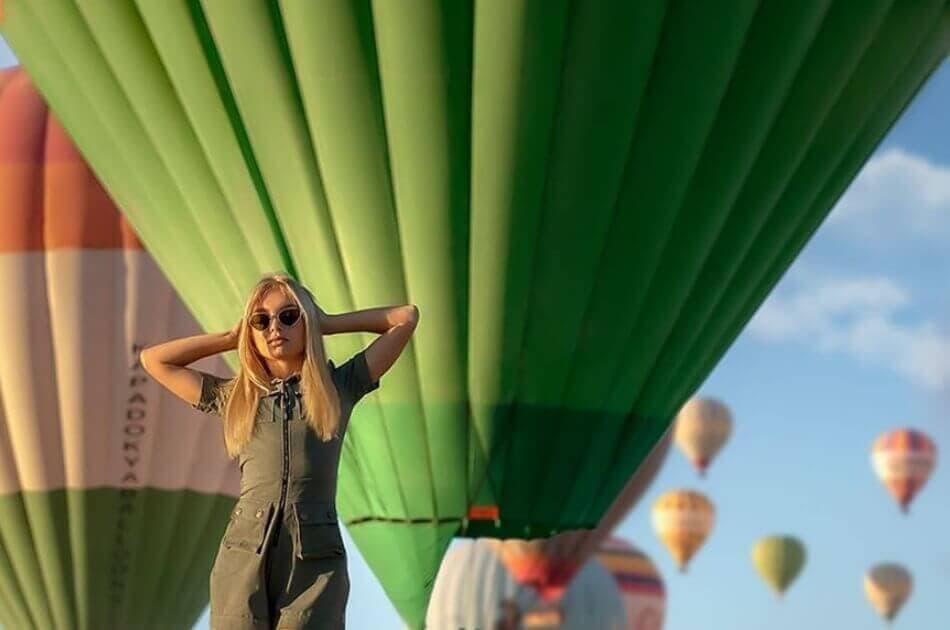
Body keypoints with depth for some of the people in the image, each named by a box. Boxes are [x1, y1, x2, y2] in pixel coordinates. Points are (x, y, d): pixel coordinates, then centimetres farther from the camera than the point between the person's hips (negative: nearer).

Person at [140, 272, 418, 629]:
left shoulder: (339, 388, 13)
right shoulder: (234, 398, 17)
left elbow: (407, 317, 13)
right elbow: (154, 360, 22)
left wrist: (327, 324, 17)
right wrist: (231, 338, 20)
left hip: (316, 557, -1)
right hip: (244, 556, 1)